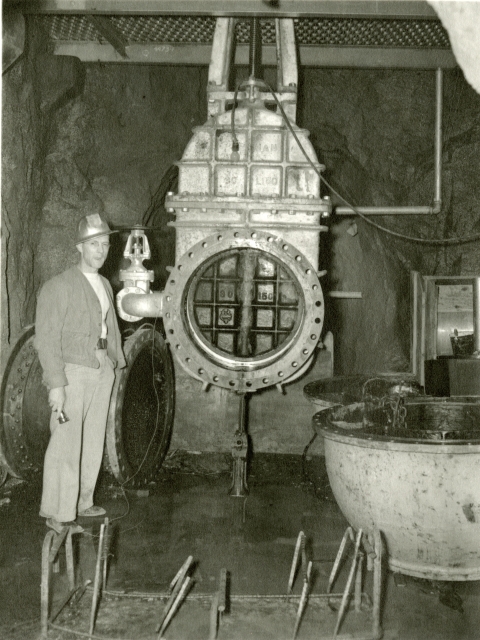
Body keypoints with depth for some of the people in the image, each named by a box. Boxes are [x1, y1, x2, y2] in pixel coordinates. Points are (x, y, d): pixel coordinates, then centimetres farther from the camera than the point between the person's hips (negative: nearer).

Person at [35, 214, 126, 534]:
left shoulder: (105, 285, 13)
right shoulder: (58, 287, -10)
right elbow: (47, 339, -14)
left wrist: (116, 363, 13)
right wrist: (56, 385, -19)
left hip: (103, 371, 7)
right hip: (73, 372, -7)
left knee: (93, 443, 13)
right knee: (66, 445, -5)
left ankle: (82, 502, 26)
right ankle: (58, 514, 4)